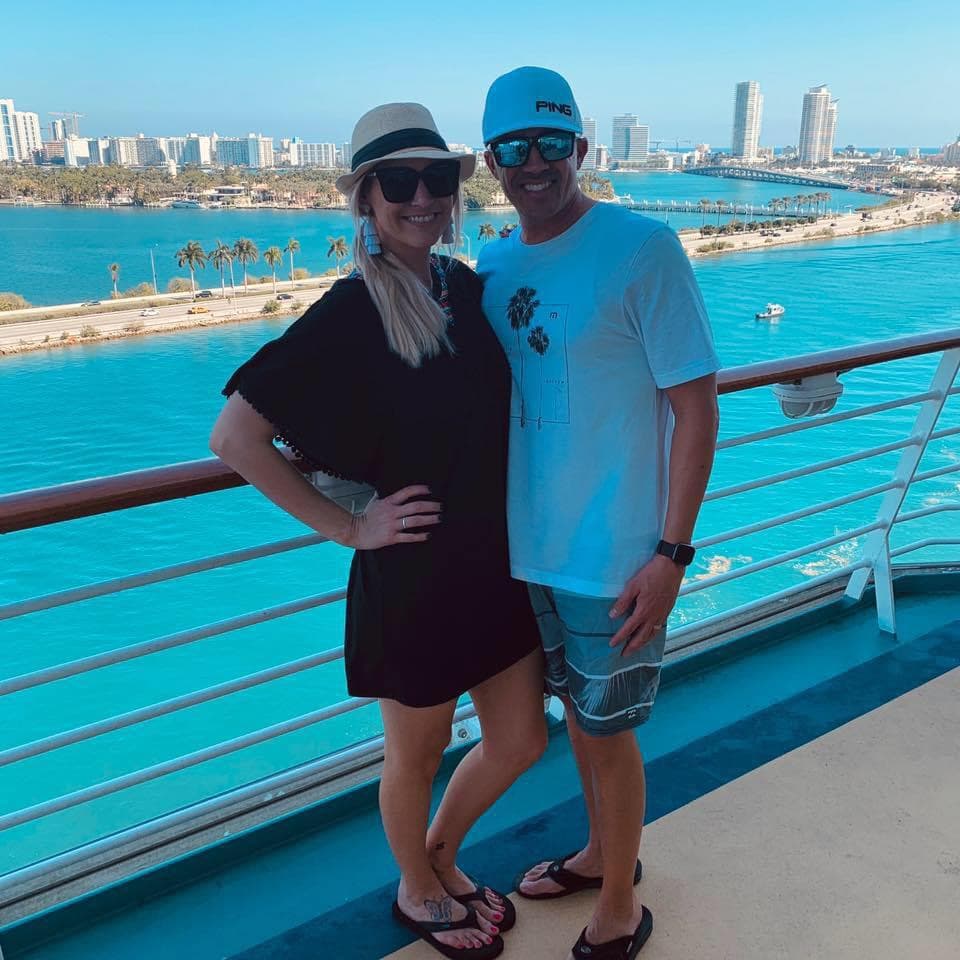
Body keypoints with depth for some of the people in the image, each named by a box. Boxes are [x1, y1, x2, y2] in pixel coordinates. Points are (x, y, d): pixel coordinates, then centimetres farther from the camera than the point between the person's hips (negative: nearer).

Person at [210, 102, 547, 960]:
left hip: (497, 562, 7)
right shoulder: (346, 316, -17)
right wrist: (349, 529, -16)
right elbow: (236, 436, -18)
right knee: (417, 755, 16)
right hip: (411, 575, -6)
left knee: (520, 742, 19)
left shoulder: (470, 289, 1)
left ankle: (440, 856, 47)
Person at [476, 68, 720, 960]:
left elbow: (696, 406, -14)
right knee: (575, 708, 22)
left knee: (606, 729, 9)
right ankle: (601, 853, 48)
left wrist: (671, 553, -17)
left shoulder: (641, 248, -15)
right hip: (529, 544, 6)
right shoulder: (493, 266, 3)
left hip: (612, 554, -6)